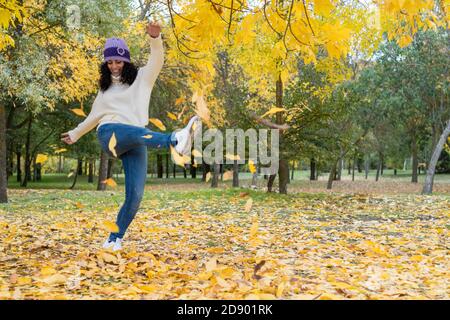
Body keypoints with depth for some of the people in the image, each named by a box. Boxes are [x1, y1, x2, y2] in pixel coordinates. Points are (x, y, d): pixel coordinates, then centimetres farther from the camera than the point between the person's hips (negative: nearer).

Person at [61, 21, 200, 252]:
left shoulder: (142, 78, 16)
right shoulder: (105, 89, 26)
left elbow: (157, 60, -4)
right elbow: (94, 116, 39)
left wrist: (155, 38, -23)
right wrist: (75, 135, 48)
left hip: (136, 145, 0)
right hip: (109, 135, 0)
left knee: (135, 196, -12)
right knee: (136, 131, -39)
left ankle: (114, 238, 5)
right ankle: (176, 141, -69)